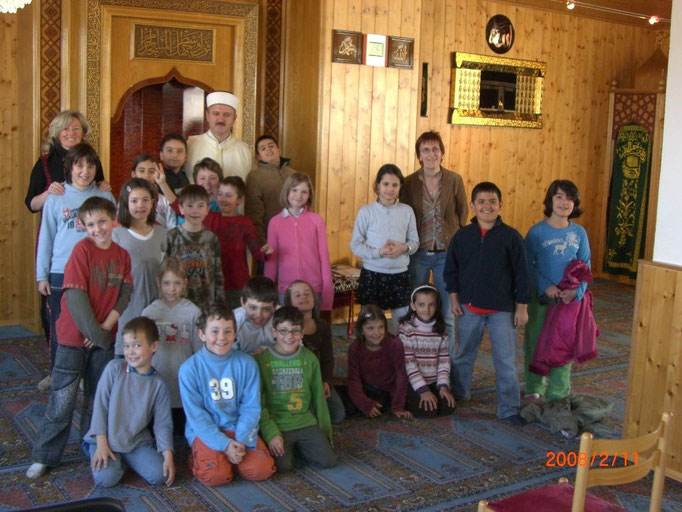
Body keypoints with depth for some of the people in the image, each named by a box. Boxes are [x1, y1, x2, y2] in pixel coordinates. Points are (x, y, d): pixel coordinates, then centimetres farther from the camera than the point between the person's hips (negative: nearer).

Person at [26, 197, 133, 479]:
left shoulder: (122, 255, 3)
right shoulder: (82, 250, -11)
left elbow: (125, 295, -1)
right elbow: (75, 296, -17)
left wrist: (106, 326, -14)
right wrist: (95, 333, -18)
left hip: (103, 336, 5)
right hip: (74, 337, -4)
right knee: (63, 400, -1)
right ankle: (44, 456, 10)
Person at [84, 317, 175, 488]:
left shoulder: (158, 384, -3)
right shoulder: (114, 368, -8)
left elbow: (163, 423, -1)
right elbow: (100, 405, -7)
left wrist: (168, 456, -11)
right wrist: (101, 444, -11)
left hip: (137, 441, 2)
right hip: (107, 438, -2)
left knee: (159, 475, -17)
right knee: (106, 478, -25)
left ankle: (126, 460, 11)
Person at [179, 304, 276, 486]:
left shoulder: (247, 363, -3)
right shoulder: (189, 368, -8)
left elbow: (251, 407, -2)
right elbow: (195, 414, -9)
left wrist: (241, 441, -16)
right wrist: (225, 444, -17)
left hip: (239, 429, 2)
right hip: (205, 431, -2)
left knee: (261, 469, -18)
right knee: (216, 475, -25)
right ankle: (198, 456, 6)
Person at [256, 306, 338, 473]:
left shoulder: (309, 359, 4)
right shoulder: (262, 360, -5)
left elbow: (318, 397, 11)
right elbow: (258, 403, -5)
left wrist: (325, 431, 12)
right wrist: (271, 434, -14)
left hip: (305, 422, 3)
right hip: (276, 425, -3)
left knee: (329, 460, -12)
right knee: (284, 465, -23)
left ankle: (297, 446, 13)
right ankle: (284, 447, 9)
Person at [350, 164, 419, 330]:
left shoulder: (407, 211, 1)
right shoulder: (366, 212, -5)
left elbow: (415, 241, 7)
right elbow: (355, 244, -4)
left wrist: (405, 248, -15)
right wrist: (378, 252, -19)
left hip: (399, 274, 2)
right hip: (372, 274, -2)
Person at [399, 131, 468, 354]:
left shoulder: (455, 180, -3)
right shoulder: (410, 182, -2)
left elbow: (462, 213, 5)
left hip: (447, 253, 0)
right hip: (418, 253, 1)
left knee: (447, 315, 6)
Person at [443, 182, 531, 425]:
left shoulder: (511, 237, -7)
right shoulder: (462, 236, -1)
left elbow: (521, 274, -4)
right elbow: (451, 270, 7)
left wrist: (522, 307, -5)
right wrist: (454, 299, 3)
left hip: (502, 310, -2)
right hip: (469, 307, 2)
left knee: (506, 360, 1)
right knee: (464, 354, 18)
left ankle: (509, 408, 12)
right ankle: (458, 394, 38)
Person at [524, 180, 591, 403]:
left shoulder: (579, 232, 1)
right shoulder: (537, 231, -6)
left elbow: (585, 266, 3)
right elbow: (527, 265, -6)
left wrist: (576, 291, -12)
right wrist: (545, 287, -18)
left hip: (570, 299, 2)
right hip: (541, 298, -2)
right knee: (535, 342, 8)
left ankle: (558, 394, 19)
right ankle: (534, 388, 25)